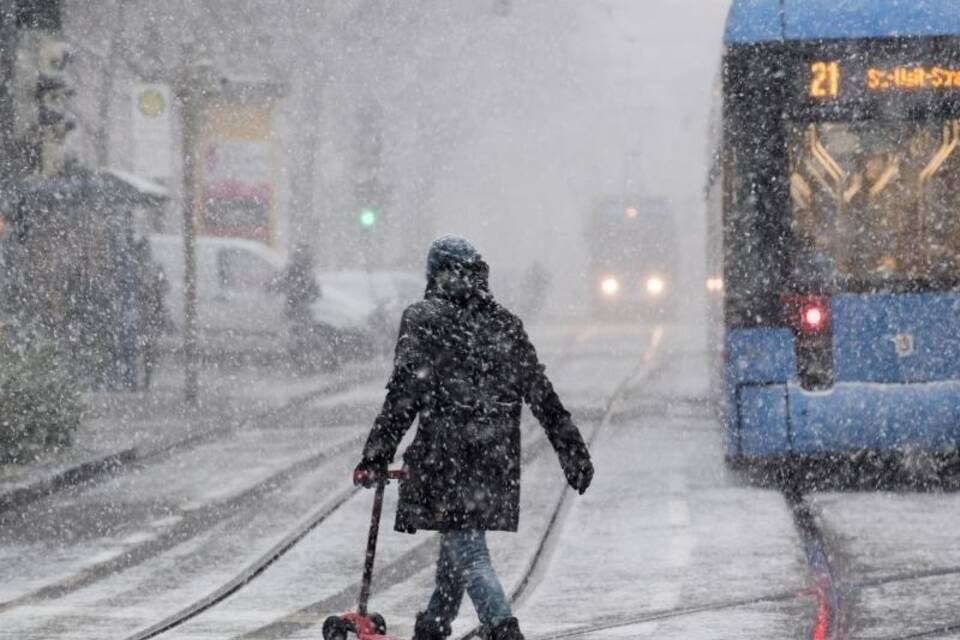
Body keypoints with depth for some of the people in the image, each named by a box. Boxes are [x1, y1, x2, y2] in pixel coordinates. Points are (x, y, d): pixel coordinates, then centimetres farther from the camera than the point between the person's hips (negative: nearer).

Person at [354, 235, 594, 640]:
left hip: (447, 450, -6)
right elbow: (542, 395, 10)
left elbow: (403, 395, -11)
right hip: (498, 455, 6)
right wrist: (573, 450, 14)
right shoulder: (505, 323, 11)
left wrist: (376, 456, -8)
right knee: (460, 542, 21)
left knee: (466, 551, -7)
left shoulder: (424, 320, -4)